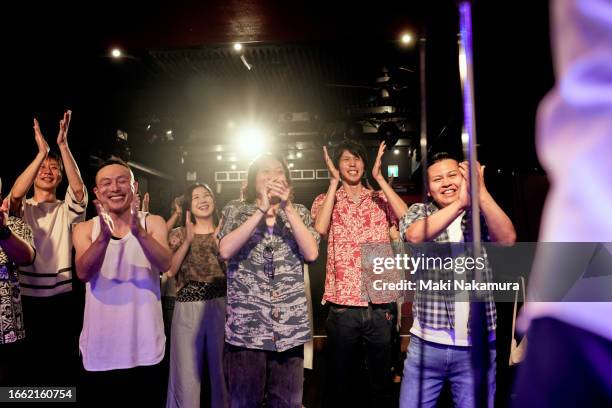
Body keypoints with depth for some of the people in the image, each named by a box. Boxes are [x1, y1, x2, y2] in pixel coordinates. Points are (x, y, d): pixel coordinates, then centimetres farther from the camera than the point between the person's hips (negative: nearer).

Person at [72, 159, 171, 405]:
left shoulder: (153, 223, -1)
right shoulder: (85, 229, 1)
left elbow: (165, 264, -19)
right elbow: (83, 273, -17)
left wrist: (139, 232, -36)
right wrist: (104, 237, -35)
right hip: (99, 351, 1)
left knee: (150, 400, 13)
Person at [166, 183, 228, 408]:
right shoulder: (179, 234, 7)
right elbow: (169, 271, -7)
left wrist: (219, 238, -10)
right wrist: (187, 241, -13)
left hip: (220, 305, 1)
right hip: (188, 308, 0)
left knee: (222, 368, 8)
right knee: (186, 369, 5)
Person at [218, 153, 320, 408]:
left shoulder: (299, 212, 10)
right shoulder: (236, 209, 6)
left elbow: (311, 253, -7)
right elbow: (225, 251, -12)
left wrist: (287, 207, -10)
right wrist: (262, 209, -14)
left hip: (290, 327, 2)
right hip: (246, 326, -1)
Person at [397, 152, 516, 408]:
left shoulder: (482, 215, 5)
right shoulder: (419, 211, 3)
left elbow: (507, 239, -15)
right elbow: (415, 236, -20)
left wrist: (481, 192, -23)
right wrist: (460, 203, -27)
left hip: (477, 346, 1)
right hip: (427, 344, 0)